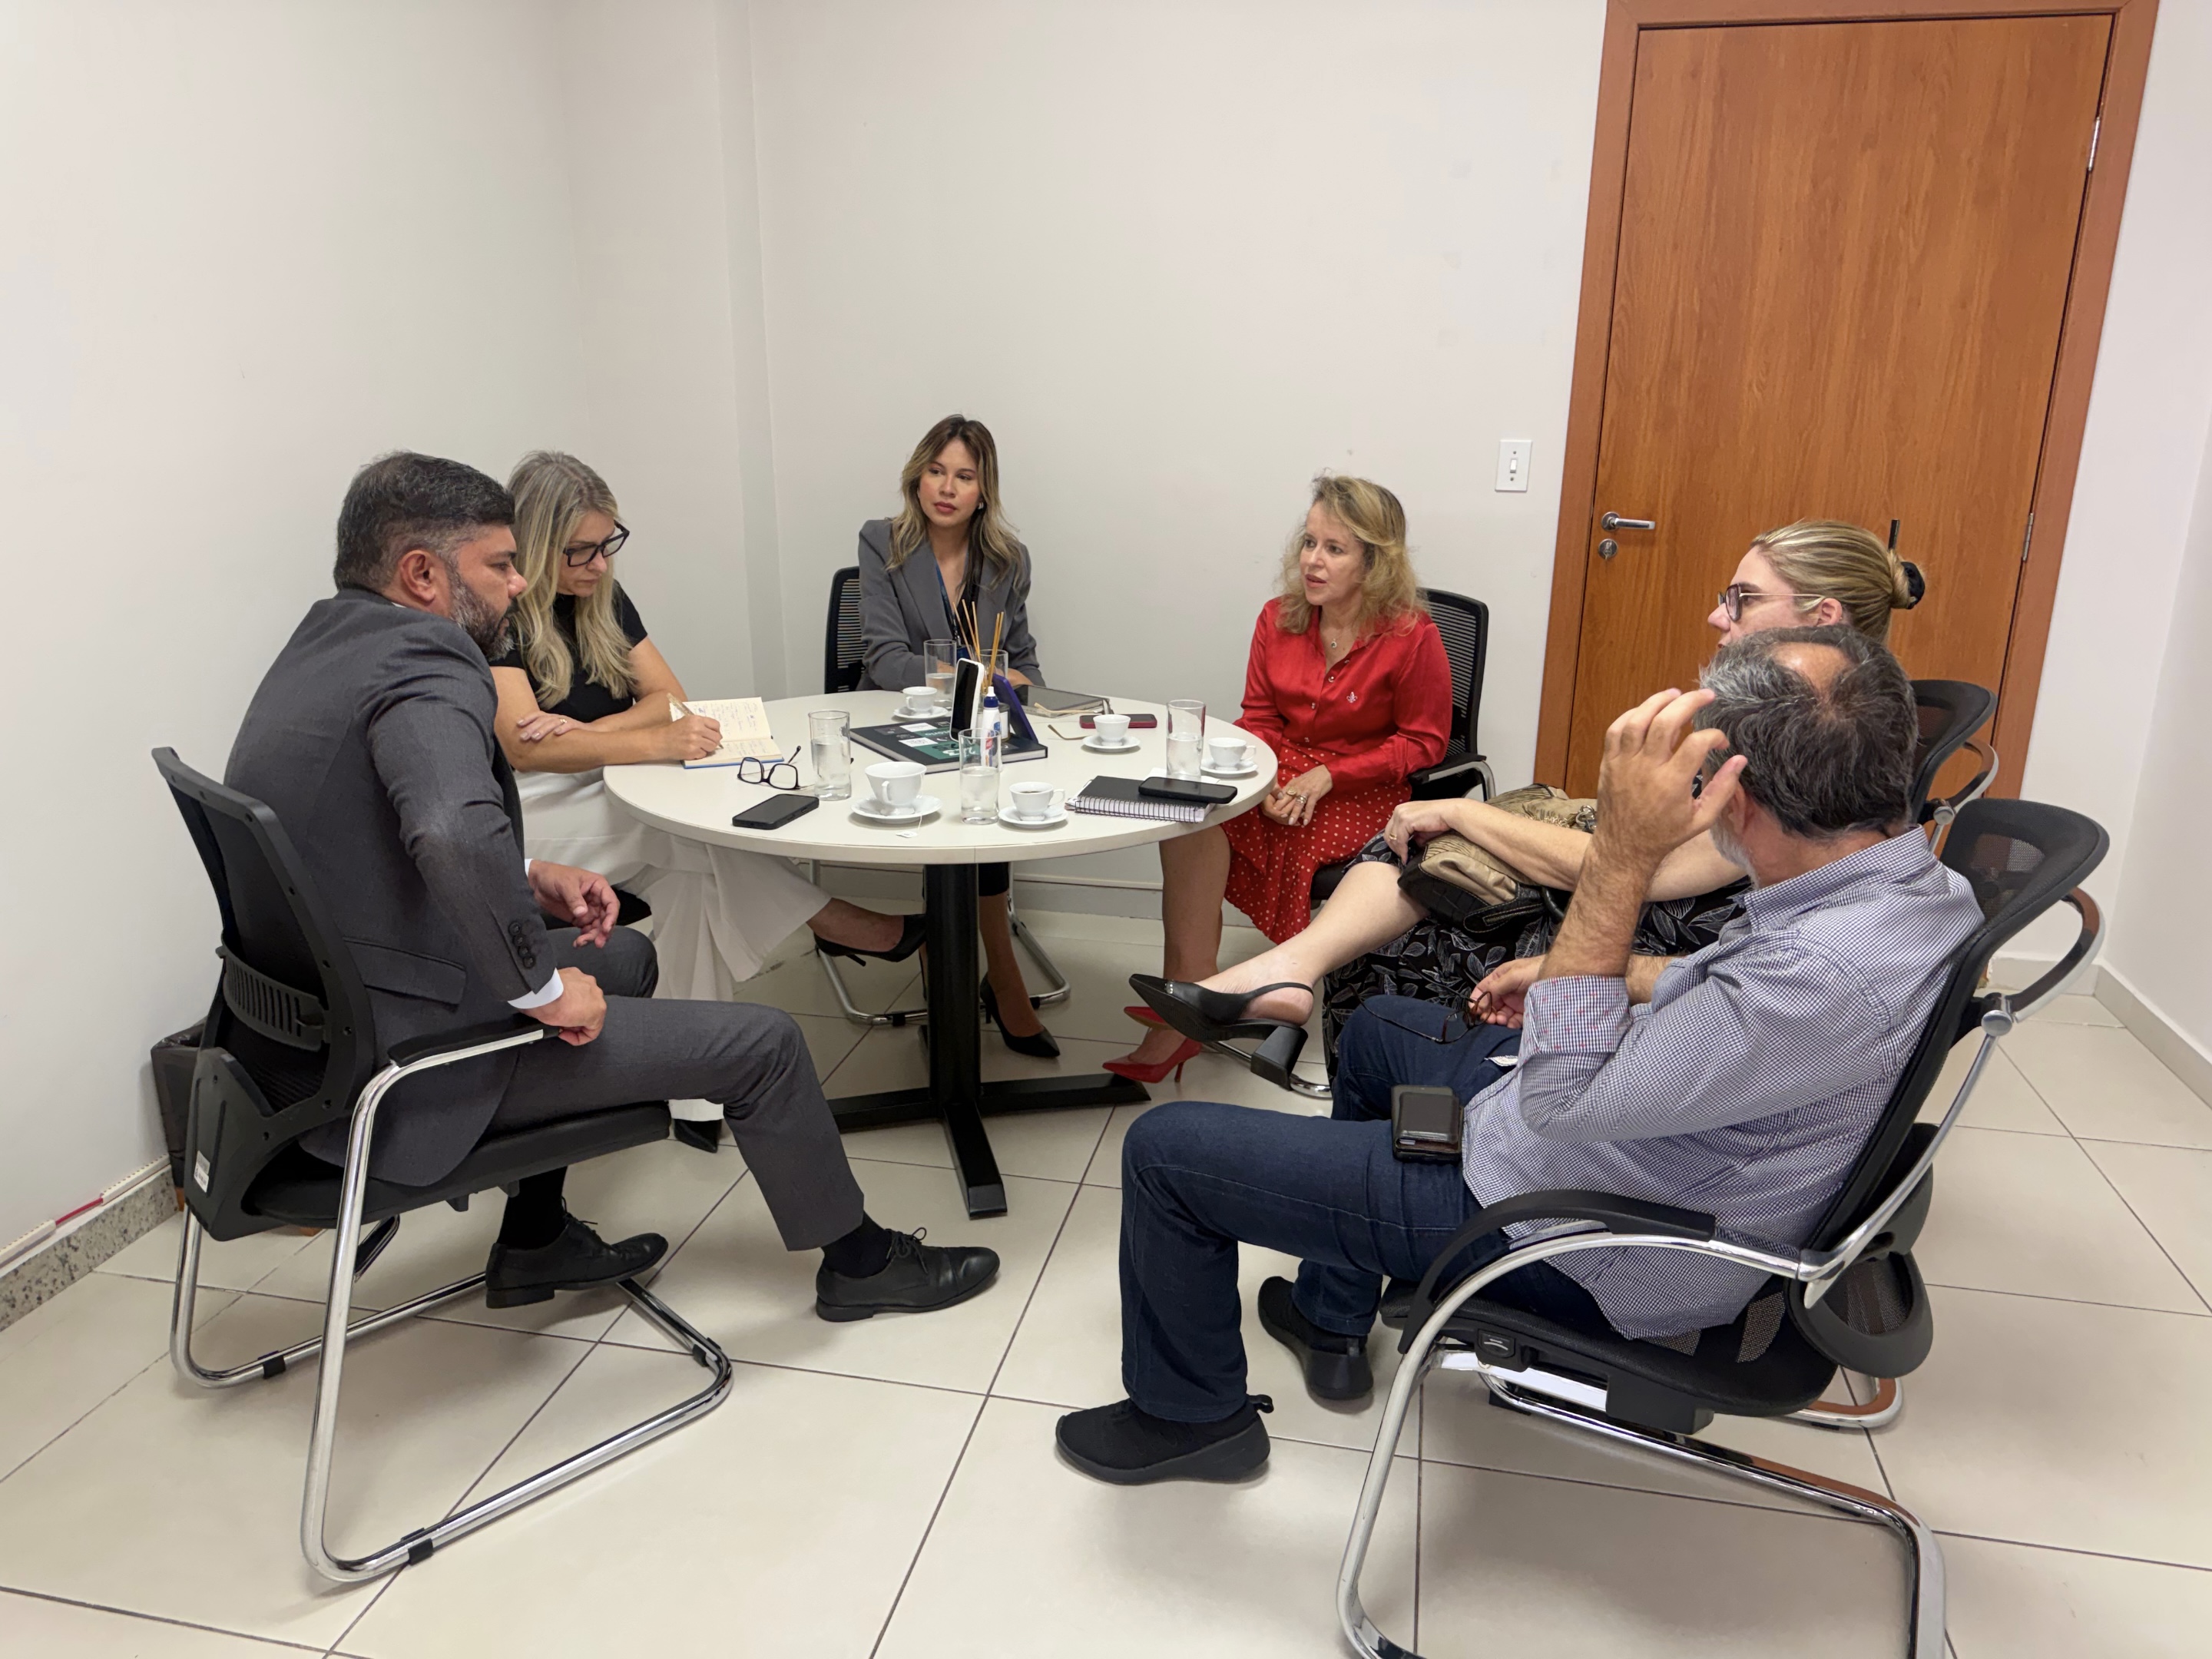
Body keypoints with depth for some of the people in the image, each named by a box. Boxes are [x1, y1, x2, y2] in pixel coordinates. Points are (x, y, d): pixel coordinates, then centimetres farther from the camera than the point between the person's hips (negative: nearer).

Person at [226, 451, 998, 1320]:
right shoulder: (420, 665, -23)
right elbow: (456, 836, -42)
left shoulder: (322, 644, 8)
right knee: (761, 1043, -2)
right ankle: (856, 1259, 23)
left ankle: (536, 1240, 35)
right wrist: (541, 988, -26)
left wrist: (530, 879, 8)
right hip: (405, 1068, -10)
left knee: (624, 954, 29)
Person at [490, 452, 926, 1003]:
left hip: (605, 791, 7)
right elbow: (524, 748, -24)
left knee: (690, 875, -26)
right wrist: (656, 741, -35)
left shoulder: (602, 599, 12)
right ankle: (832, 923, -17)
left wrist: (587, 731, -13)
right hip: (530, 809, -7)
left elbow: (668, 697, 8)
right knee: (696, 827, -29)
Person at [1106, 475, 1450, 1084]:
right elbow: (1258, 716, 11)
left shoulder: (1412, 637, -10)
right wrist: (1263, 777, -10)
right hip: (1279, 772, 5)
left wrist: (1328, 776, -14)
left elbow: (1423, 742, -4)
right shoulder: (1280, 617, 4)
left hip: (1361, 790, -5)